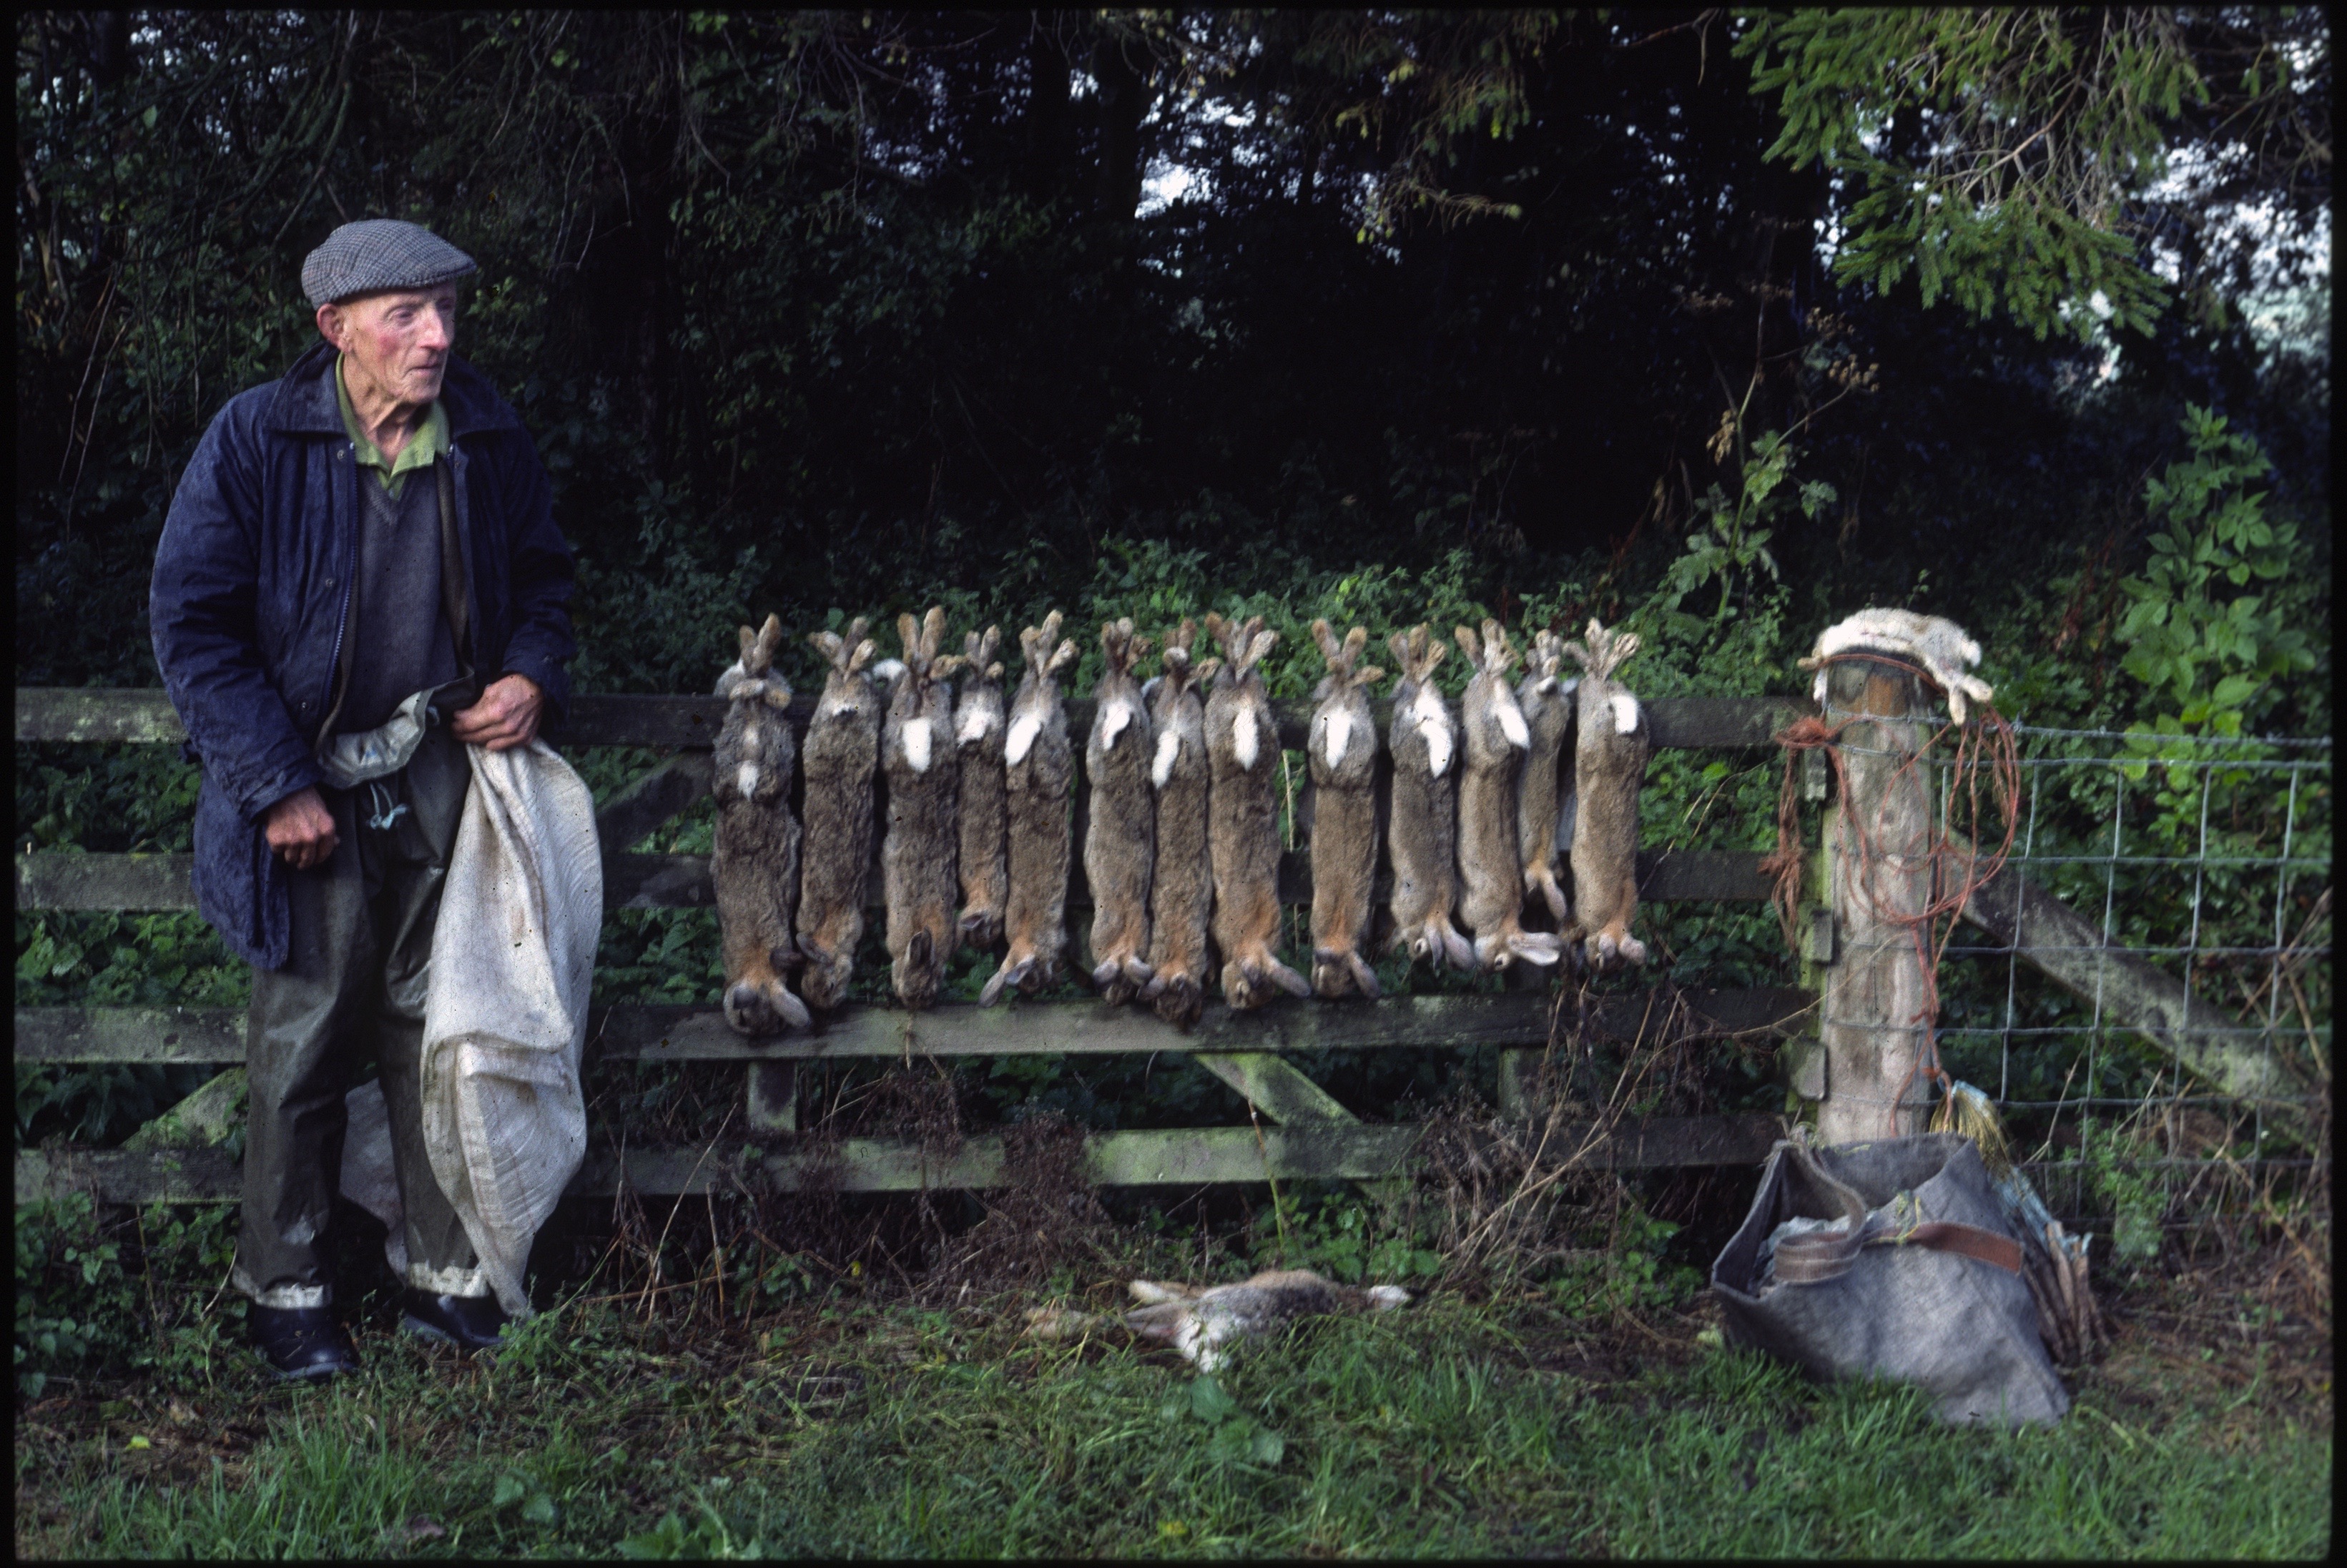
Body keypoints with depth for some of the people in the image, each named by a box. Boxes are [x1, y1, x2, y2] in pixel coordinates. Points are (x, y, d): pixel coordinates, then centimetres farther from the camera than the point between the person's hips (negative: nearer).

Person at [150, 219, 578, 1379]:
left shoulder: (488, 438, 1)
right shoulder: (254, 441, -11)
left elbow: (543, 576, 16)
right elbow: (193, 622, -10)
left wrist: (533, 678, -4)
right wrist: (277, 787, -14)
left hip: (446, 778, 3)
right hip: (313, 789, -3)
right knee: (303, 1041, 3)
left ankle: (447, 1277, 22)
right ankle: (284, 1293, 19)